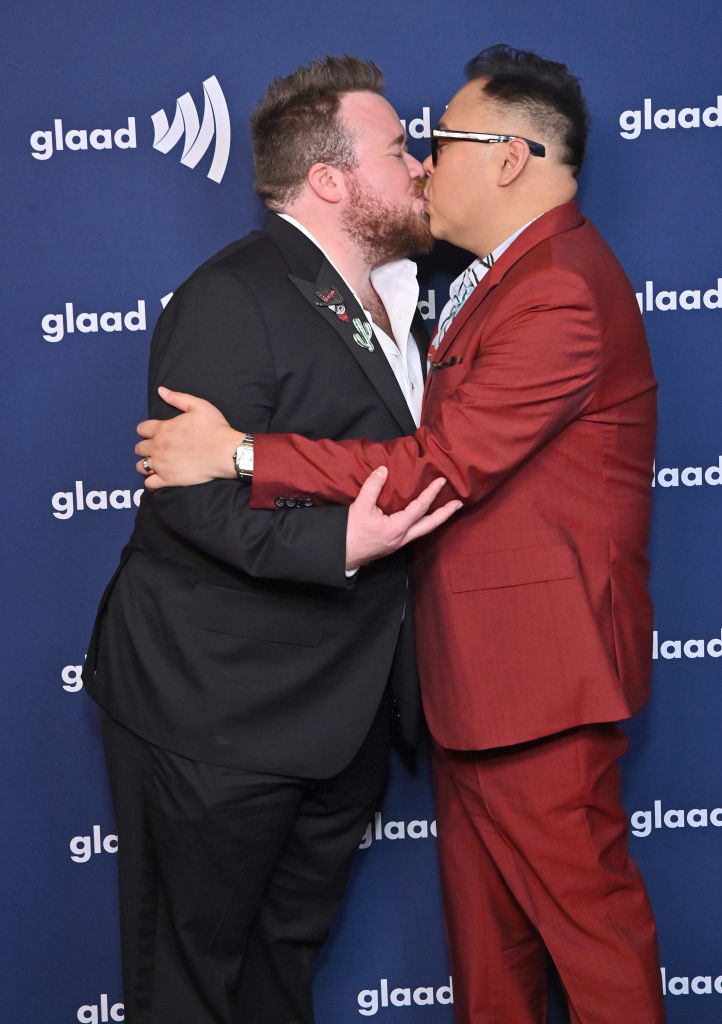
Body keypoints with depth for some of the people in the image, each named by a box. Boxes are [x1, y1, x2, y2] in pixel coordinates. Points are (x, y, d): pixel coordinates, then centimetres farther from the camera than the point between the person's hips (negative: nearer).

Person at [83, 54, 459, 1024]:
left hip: (345, 713, 8)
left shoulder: (393, 300, 13)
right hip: (215, 719, -8)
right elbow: (195, 498, -26)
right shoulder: (232, 300, -17)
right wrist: (341, 542, -35)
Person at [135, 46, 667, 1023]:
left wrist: (239, 454, -23)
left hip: (537, 664, -10)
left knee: (580, 900, 1)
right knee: (482, 904, 18)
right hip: (473, 657, 10)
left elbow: (442, 467, -25)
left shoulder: (561, 293, -20)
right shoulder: (499, 276, 16)